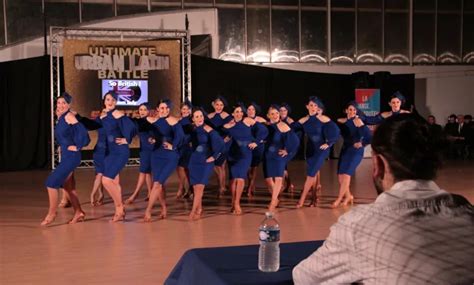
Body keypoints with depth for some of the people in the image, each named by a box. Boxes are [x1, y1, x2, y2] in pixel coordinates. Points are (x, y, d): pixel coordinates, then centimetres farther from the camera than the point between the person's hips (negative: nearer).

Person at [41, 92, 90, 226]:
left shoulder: (69, 116, -14)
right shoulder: (60, 117, 11)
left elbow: (82, 131, -22)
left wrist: (77, 147, -15)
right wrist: (63, 146, 11)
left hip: (71, 156, -9)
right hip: (65, 156, 9)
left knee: (52, 182, -8)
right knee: (67, 186, 13)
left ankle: (51, 214, 2)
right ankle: (78, 212, 22)